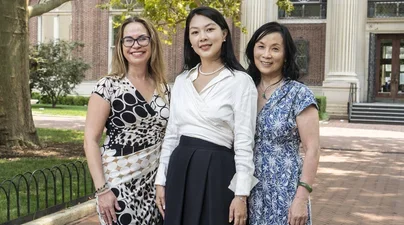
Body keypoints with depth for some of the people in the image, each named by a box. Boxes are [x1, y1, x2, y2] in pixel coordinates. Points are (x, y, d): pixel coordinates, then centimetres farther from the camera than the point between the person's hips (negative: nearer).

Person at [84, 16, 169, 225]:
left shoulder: (164, 88, 6)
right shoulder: (108, 86, -8)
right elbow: (90, 140, -10)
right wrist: (101, 189, -15)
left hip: (157, 181, 5)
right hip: (119, 182, -4)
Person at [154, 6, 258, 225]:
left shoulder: (240, 81, -7)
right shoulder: (181, 81, 9)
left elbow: (244, 142, -10)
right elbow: (171, 134, 13)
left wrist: (241, 194, -13)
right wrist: (161, 180, 9)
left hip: (218, 172, -5)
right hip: (180, 171, 5)